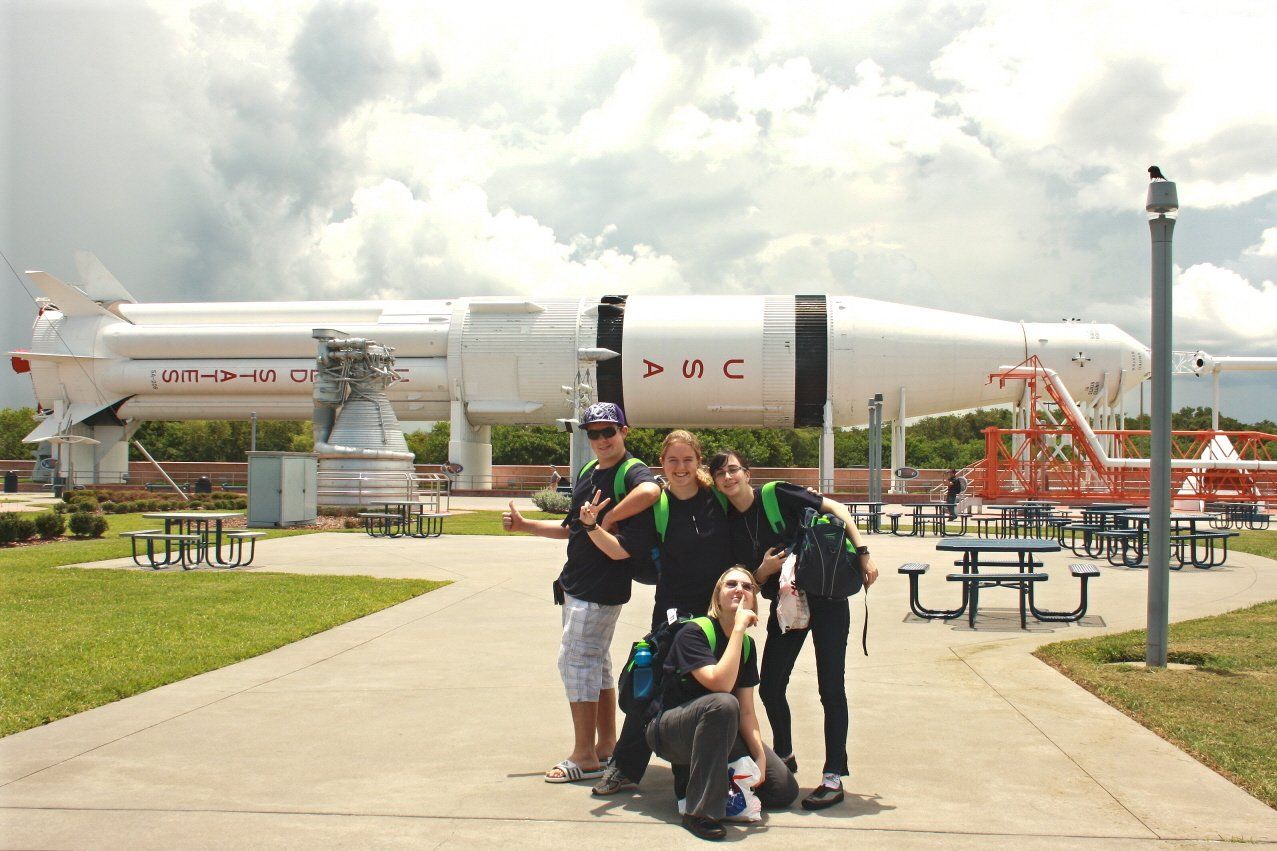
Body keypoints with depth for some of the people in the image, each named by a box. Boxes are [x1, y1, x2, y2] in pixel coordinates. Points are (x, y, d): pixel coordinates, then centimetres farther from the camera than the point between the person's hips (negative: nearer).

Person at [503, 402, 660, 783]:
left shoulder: (632, 472, -14)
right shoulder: (588, 474, 14)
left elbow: (650, 491, -40)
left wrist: (604, 519, -30)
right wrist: (523, 525, 17)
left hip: (603, 587, -9)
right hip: (576, 583, 9)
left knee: (575, 659, -8)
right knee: (594, 661, 14)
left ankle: (584, 757, -1)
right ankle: (606, 746, 24)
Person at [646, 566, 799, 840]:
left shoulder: (747, 645, 3)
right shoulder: (693, 634, -18)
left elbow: (747, 711, 0)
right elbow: (720, 683, -33)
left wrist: (760, 755, -14)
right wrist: (739, 628, -28)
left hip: (719, 734, 6)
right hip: (670, 732, -6)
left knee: (785, 790, -5)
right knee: (723, 704, -39)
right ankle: (700, 812, -31)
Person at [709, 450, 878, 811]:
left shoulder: (778, 495, -13)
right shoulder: (730, 523, 1)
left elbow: (836, 508, -10)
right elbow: (747, 582, 6)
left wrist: (863, 554, -17)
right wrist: (765, 570, -16)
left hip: (826, 600, -5)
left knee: (831, 688, -3)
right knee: (770, 687, 5)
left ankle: (833, 776, 5)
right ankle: (784, 757, 30)